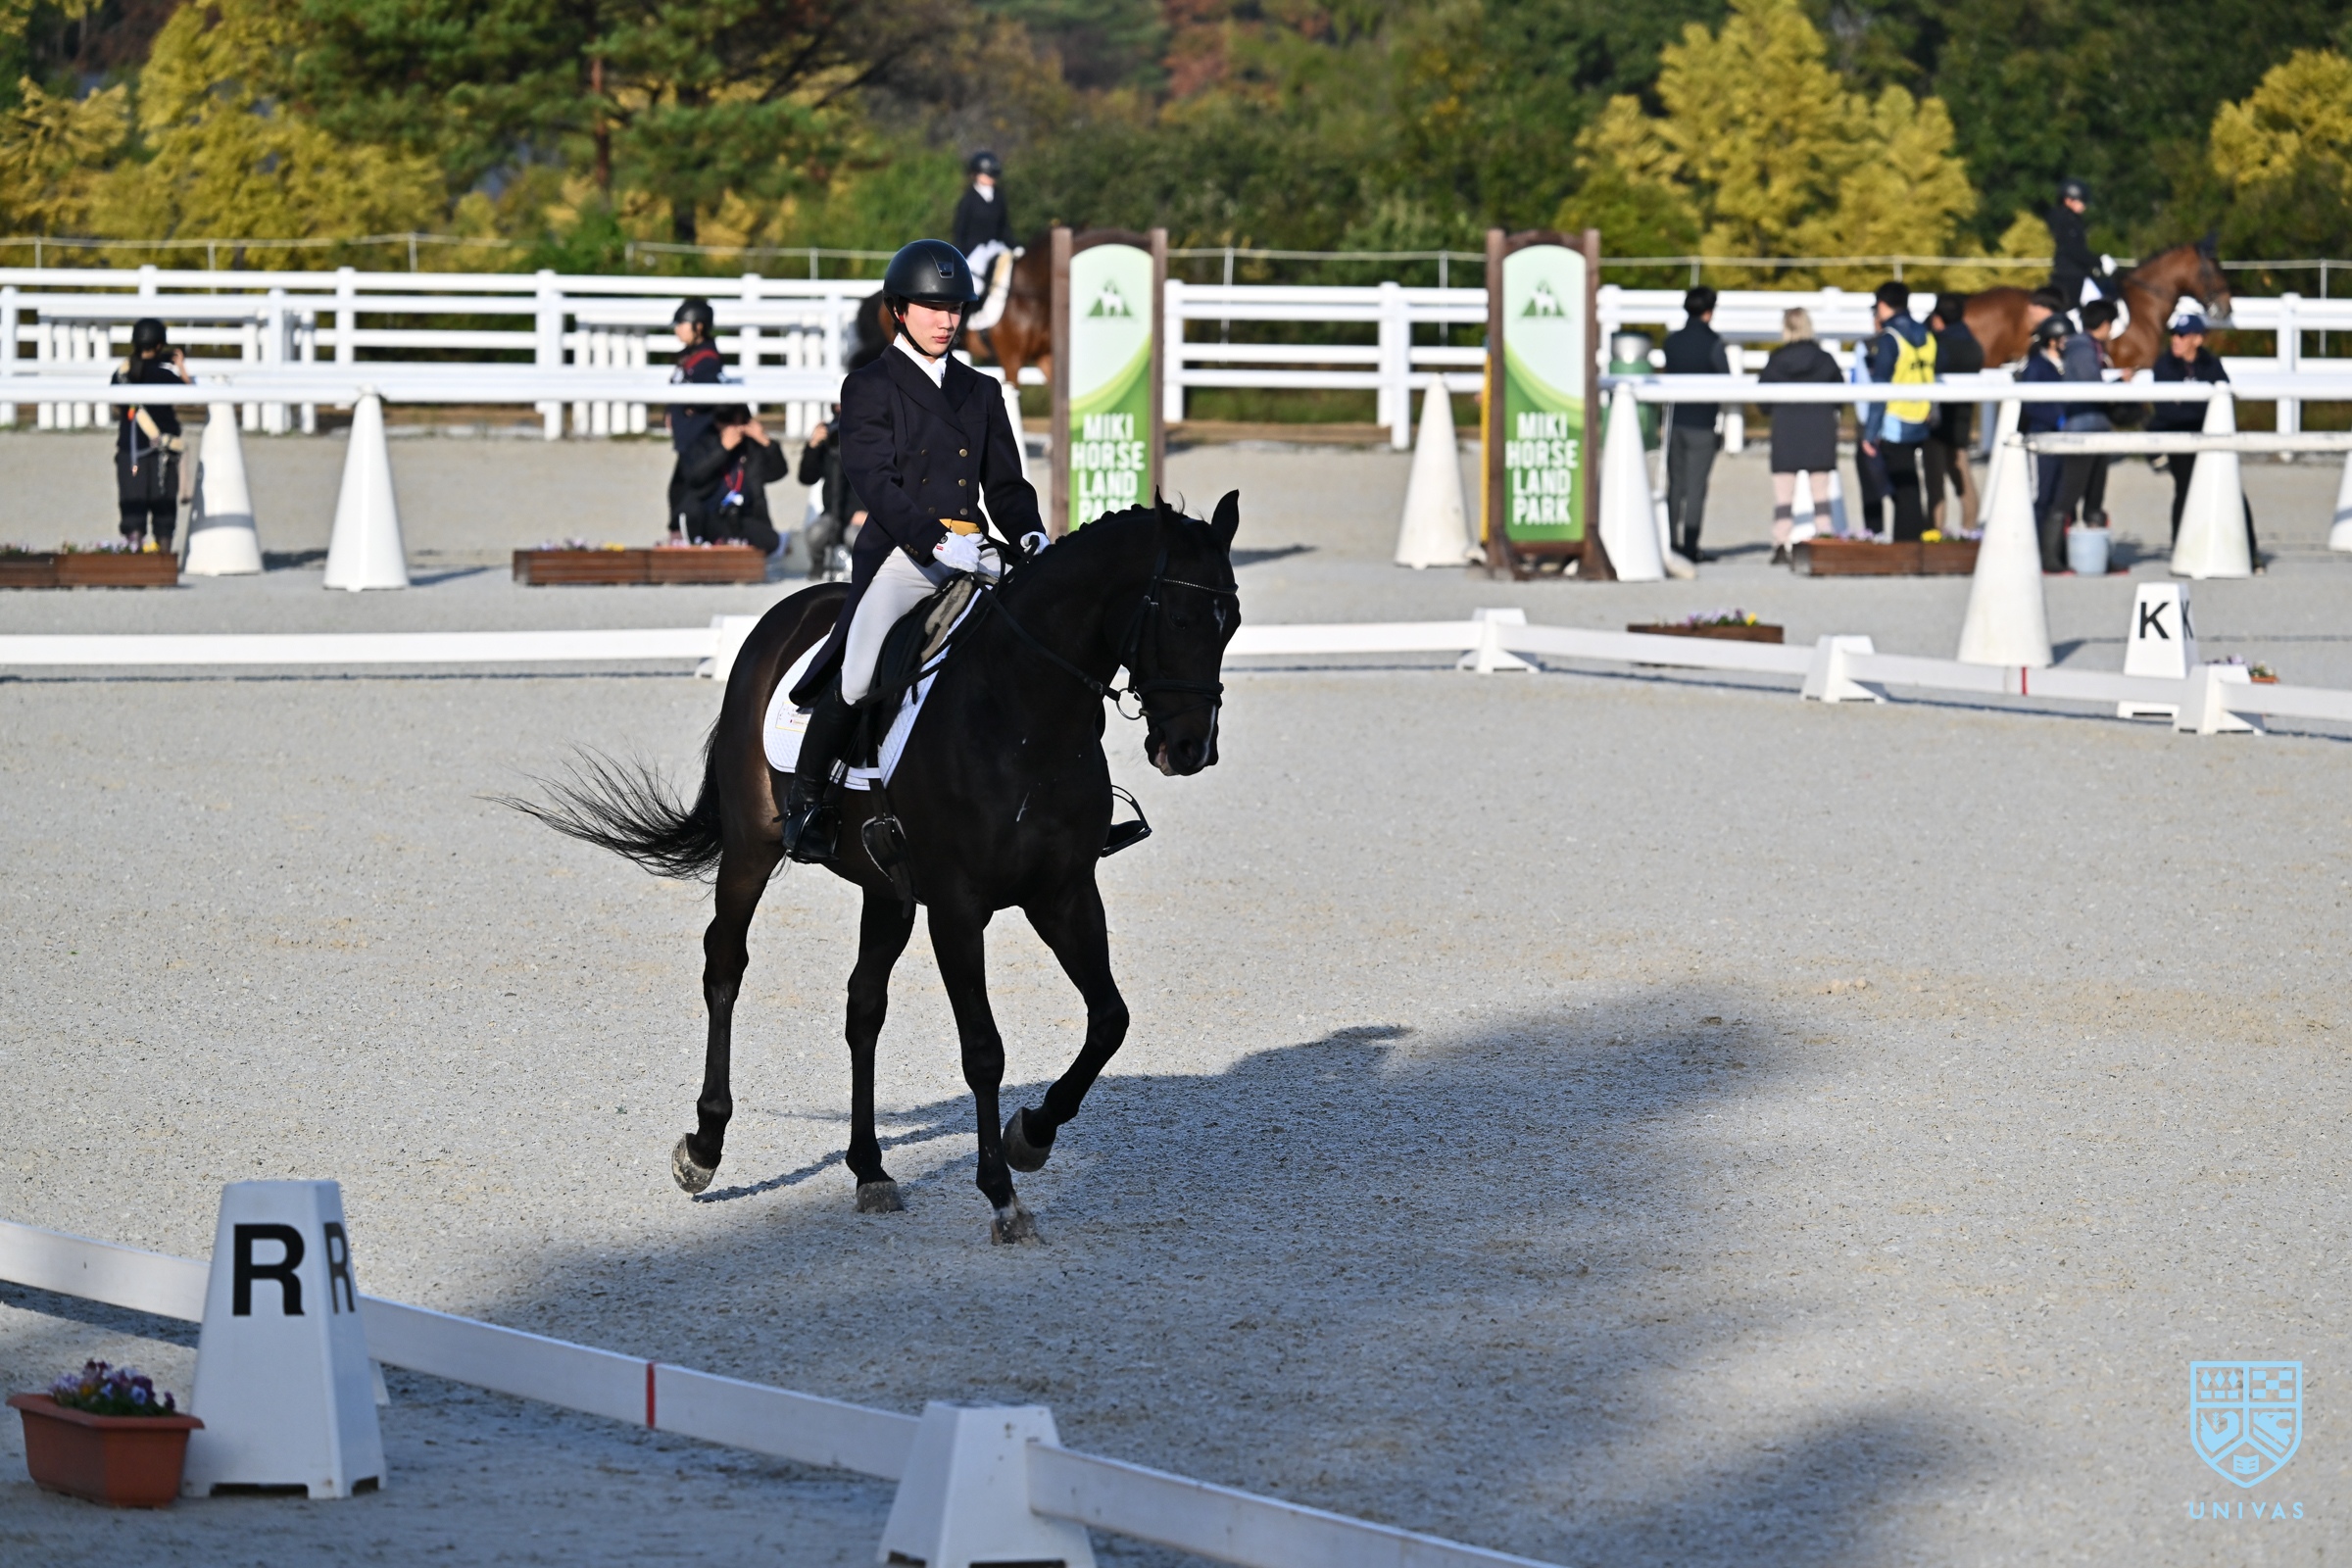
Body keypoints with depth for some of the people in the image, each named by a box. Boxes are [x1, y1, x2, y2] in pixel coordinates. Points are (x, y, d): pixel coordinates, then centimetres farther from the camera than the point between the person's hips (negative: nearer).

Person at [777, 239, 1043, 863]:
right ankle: (806, 800, -4)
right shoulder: (871, 387, 4)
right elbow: (874, 480, -9)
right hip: (899, 555, -5)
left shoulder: (980, 393, 21)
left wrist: (1029, 534, -3)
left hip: (969, 558, 5)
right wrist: (934, 540, -24)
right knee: (858, 679, -21)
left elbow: (1005, 483, 20)